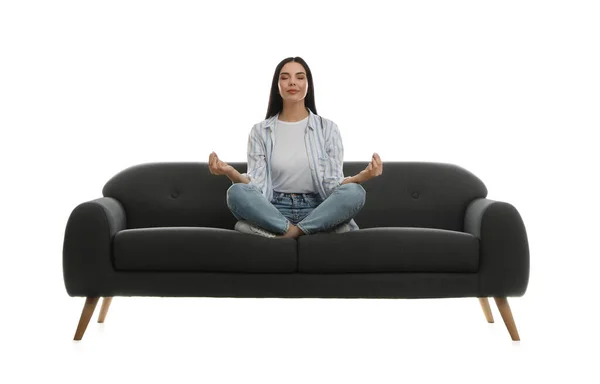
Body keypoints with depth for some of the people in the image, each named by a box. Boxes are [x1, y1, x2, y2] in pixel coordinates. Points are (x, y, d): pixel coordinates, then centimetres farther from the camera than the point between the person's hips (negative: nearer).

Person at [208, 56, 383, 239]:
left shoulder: (327, 128, 6)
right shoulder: (260, 131, 7)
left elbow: (333, 184, -1)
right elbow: (257, 185, -2)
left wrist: (361, 176, -23)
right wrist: (231, 173, -23)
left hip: (317, 210, 0)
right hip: (274, 211, 0)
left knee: (355, 192, -30)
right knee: (236, 192, -31)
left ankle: (289, 233, -26)